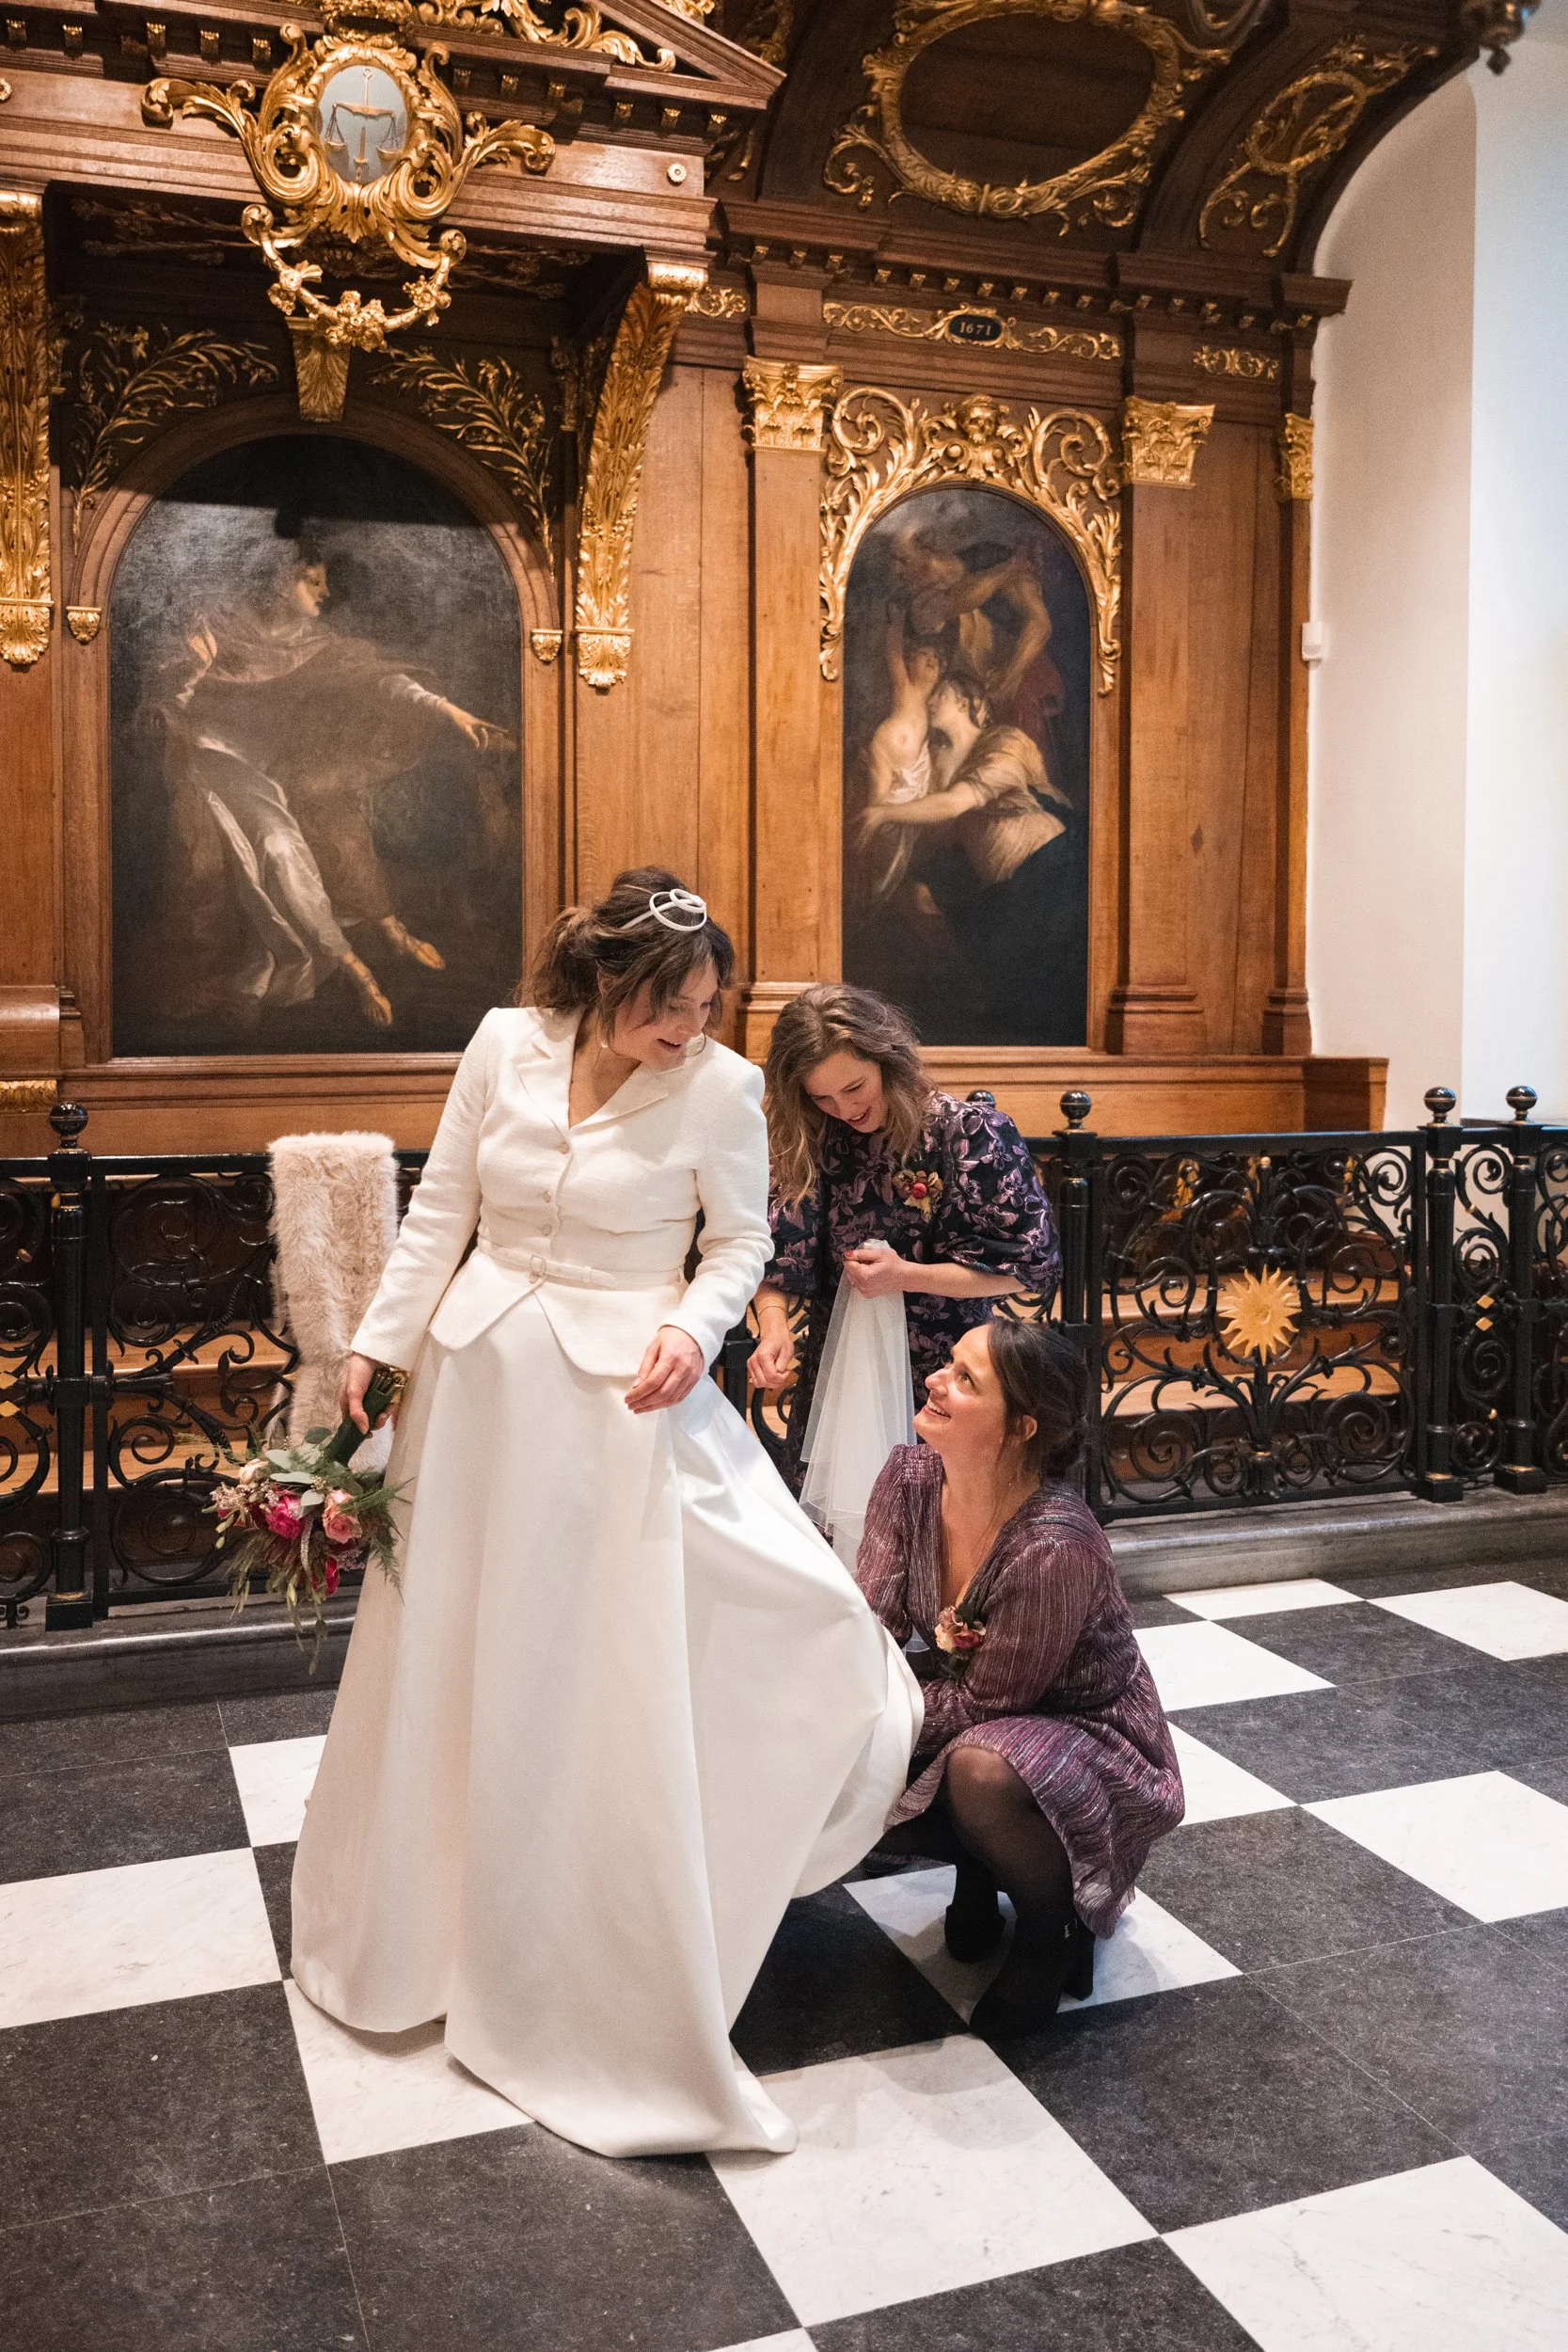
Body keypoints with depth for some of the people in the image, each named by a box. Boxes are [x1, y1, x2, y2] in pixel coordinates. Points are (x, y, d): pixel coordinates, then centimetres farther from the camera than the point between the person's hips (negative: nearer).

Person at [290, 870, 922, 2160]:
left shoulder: (719, 1087, -12)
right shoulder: (504, 1046, -4)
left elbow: (740, 1241, -2)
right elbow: (441, 1211, 3)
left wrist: (694, 1327, -20)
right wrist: (380, 1343, 3)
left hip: (622, 1390, -3)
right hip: (483, 1374, 4)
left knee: (625, 1662, -2)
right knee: (459, 1644, 17)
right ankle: (440, 1906, 42)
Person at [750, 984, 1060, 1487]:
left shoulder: (974, 1132, -8)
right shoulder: (816, 1146, 3)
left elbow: (1029, 1265, -8)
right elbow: (777, 1259, 1)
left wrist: (906, 1276, -14)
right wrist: (774, 1325, -20)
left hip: (942, 1385, -3)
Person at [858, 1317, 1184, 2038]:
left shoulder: (1055, 1549, -35)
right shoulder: (910, 1477, -14)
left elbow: (981, 1703, -24)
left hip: (1092, 1743, -6)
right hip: (975, 1721, 7)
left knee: (981, 1768, -37)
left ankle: (1055, 1923, -4)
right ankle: (982, 1865, 15)